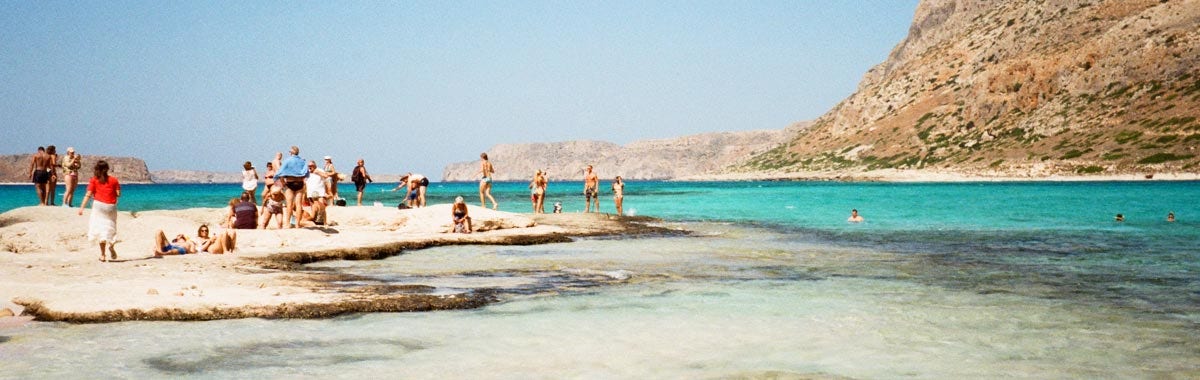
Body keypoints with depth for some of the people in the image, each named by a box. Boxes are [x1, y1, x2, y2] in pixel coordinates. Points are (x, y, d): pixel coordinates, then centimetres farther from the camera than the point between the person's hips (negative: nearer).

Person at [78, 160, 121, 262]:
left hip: (99, 204, -1)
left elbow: (88, 194, -4)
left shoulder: (94, 180, 4)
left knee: (100, 228, 1)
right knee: (110, 226, 14)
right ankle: (111, 244, -14)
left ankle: (102, 254, -5)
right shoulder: (114, 180, 6)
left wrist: (82, 207, -5)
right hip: (111, 206, 1)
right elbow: (118, 194, 2)